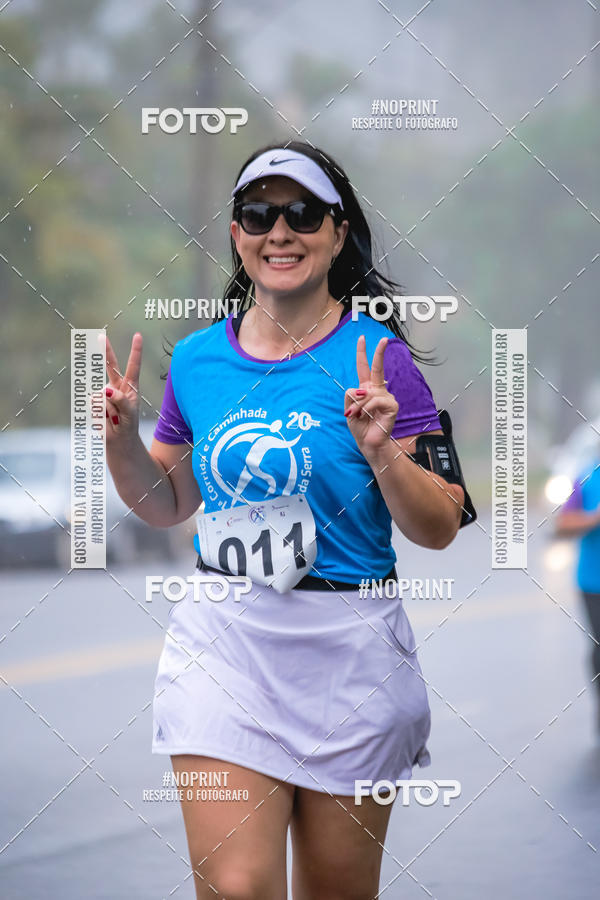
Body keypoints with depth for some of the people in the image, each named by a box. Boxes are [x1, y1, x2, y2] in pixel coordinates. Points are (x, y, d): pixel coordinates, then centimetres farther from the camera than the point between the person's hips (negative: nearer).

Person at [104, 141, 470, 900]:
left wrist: (382, 455, -21)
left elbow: (440, 530, -5)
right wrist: (121, 435, 1)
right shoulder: (196, 359, 5)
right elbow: (166, 506, 19)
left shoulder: (374, 356, -5)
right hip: (221, 645, 2)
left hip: (349, 655, -2)